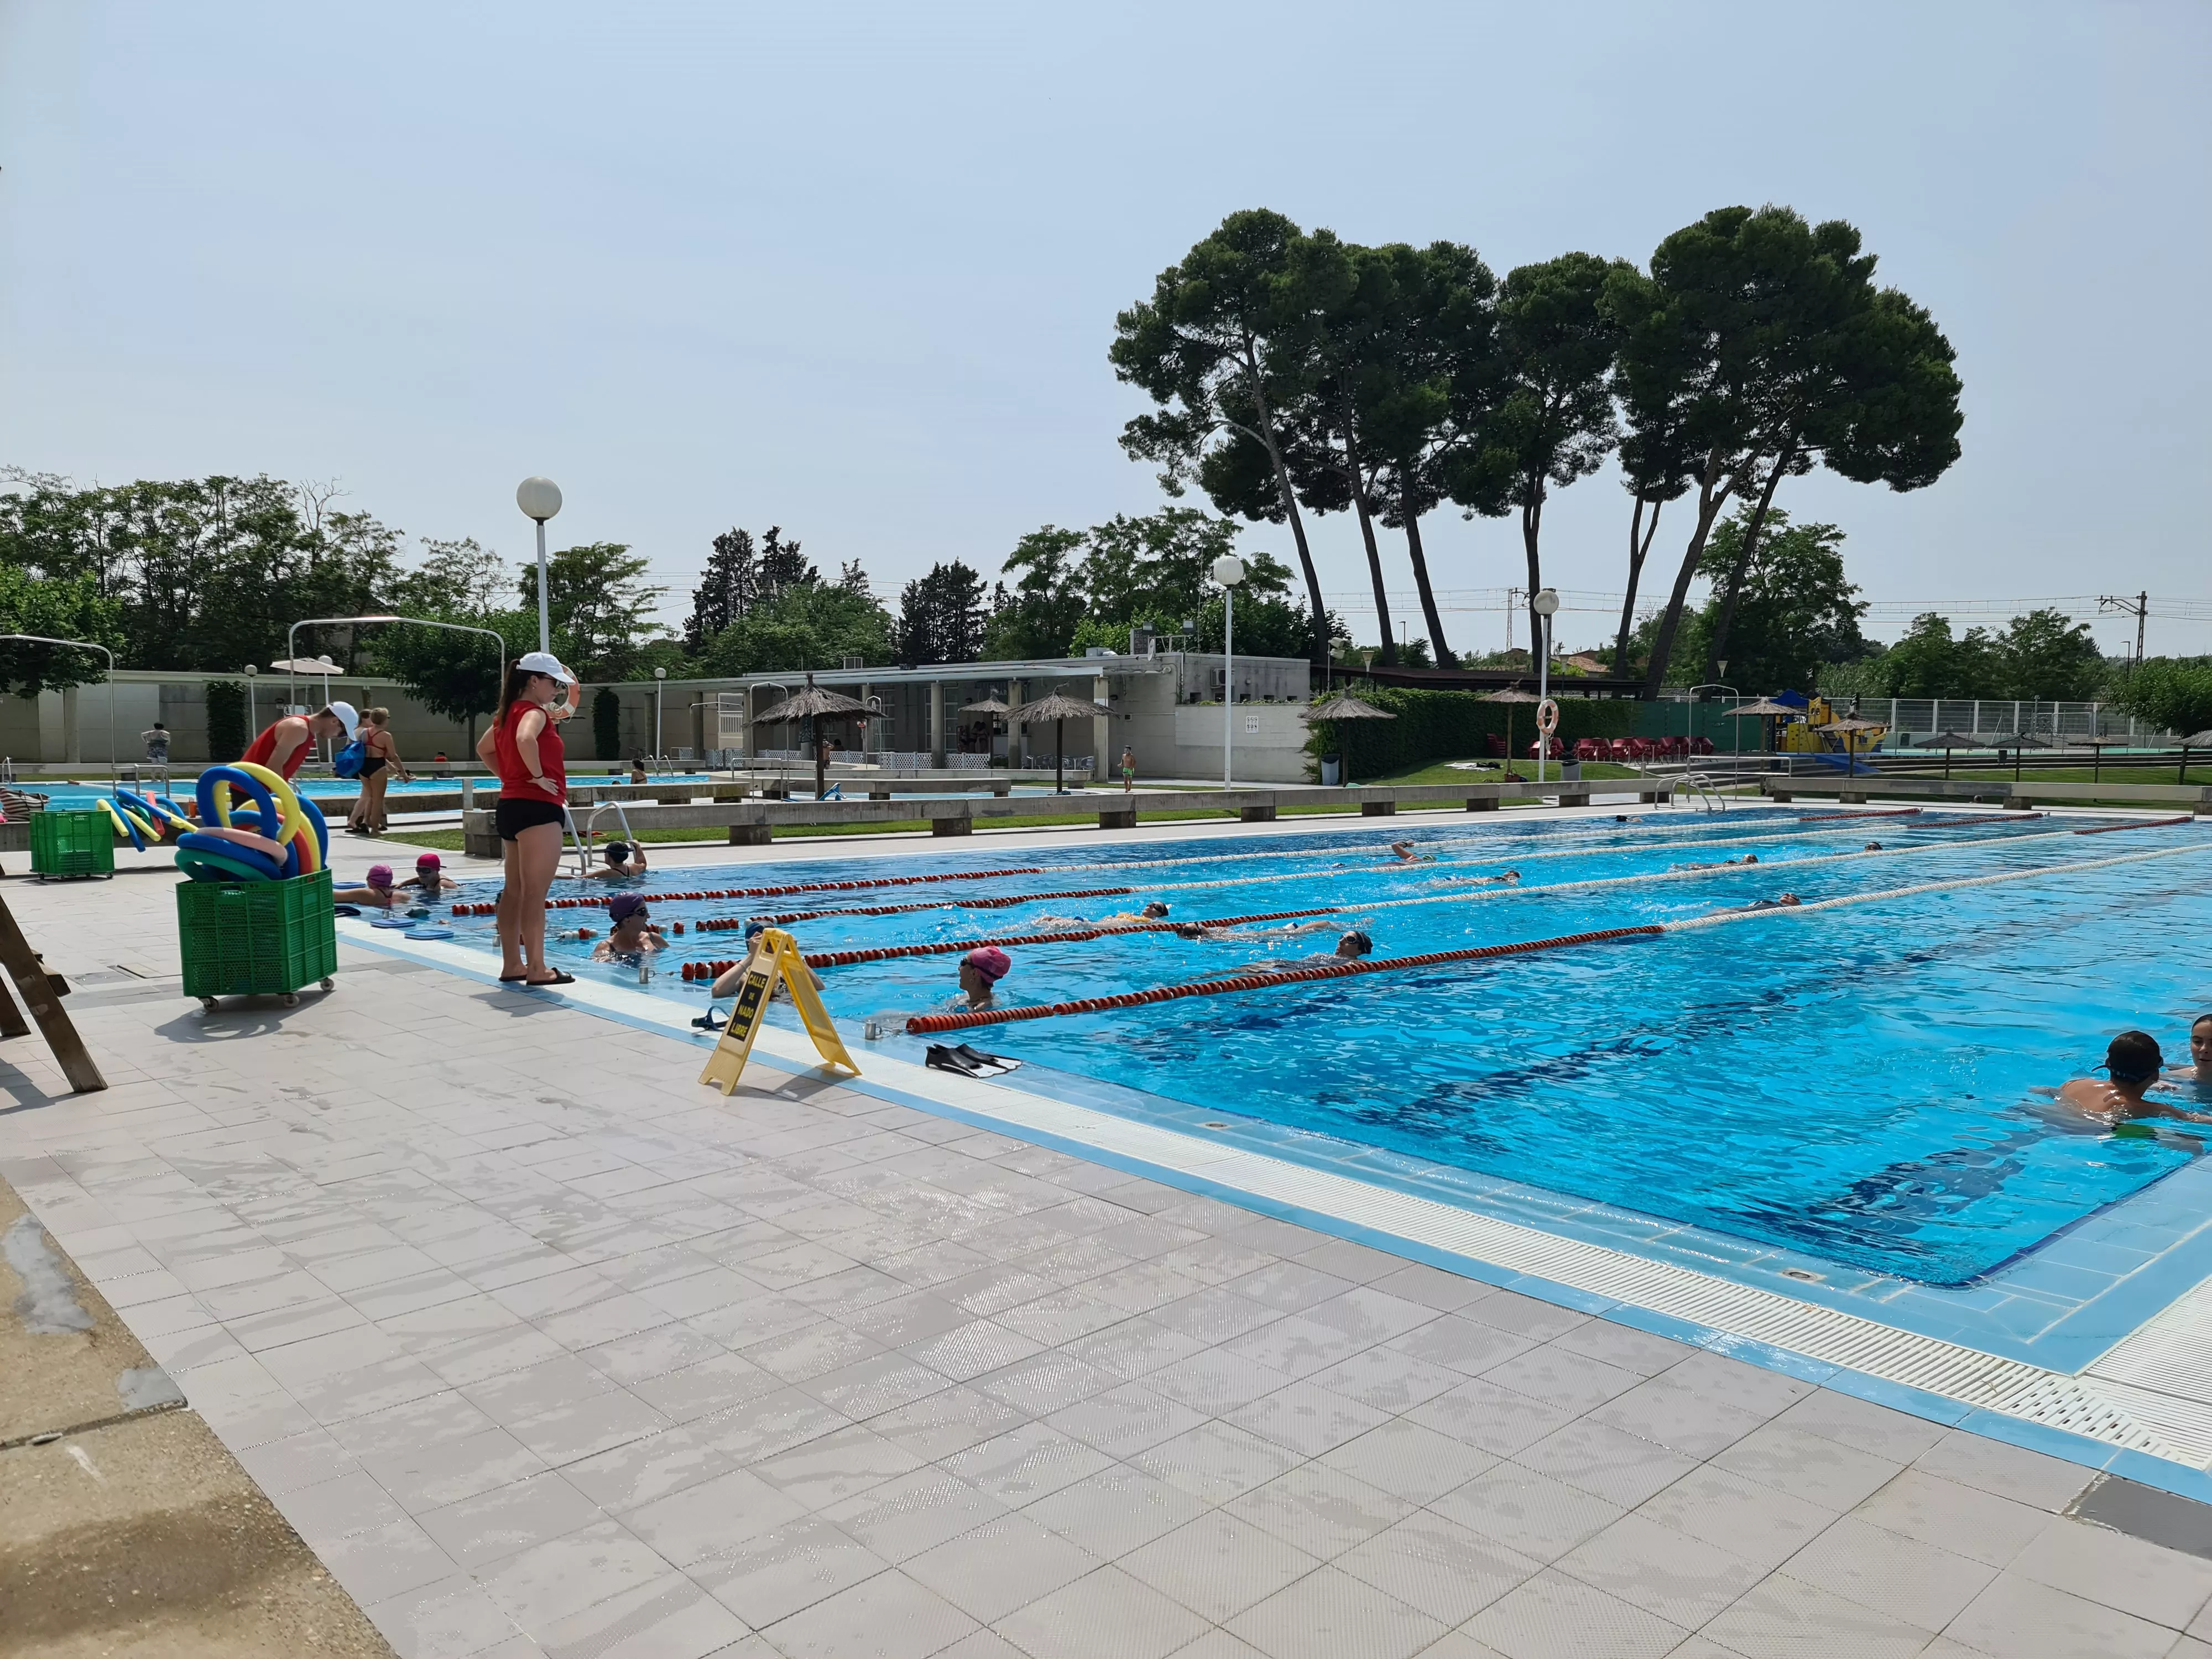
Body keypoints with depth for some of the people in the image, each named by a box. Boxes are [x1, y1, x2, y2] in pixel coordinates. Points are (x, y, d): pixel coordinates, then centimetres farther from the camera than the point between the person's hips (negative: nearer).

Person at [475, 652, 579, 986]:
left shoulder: (510, 712, 16)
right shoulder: (534, 712, -12)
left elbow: (484, 749, 30)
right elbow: (526, 739, -35)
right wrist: (538, 775, -21)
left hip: (511, 805, 10)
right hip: (537, 807, -10)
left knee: (514, 890, 13)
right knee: (535, 892, -8)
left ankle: (512, 964, 19)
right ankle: (536, 968, -6)